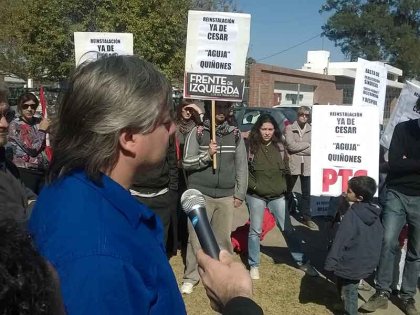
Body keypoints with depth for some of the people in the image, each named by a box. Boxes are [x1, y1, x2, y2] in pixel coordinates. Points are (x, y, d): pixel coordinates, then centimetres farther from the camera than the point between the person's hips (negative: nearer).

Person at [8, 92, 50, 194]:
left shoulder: (40, 121, 6)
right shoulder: (15, 125, -9)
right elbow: (32, 149, -16)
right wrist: (42, 130, -9)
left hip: (44, 170, 5)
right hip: (25, 172, -5)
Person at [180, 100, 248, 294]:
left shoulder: (235, 134, 6)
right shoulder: (197, 132, -1)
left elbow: (241, 166, 7)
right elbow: (186, 162, -4)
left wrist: (240, 194, 4)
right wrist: (206, 155, -19)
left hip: (226, 196, 2)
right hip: (200, 194, -2)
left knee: (223, 238, 10)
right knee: (196, 237, 3)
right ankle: (191, 277, 17)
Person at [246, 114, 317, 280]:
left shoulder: (279, 146, 2)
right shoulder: (250, 146, -9)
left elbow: (285, 170, 10)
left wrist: (284, 187, 4)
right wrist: (253, 186, -9)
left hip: (277, 196, 3)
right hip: (256, 196, -2)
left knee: (288, 229, 8)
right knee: (255, 230, 8)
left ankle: (302, 262, 22)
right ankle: (254, 265, 23)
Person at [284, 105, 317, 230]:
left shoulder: (312, 130, 3)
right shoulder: (289, 128, -3)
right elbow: (291, 145, -15)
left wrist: (297, 148, -12)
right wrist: (307, 144, -9)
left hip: (307, 166, 2)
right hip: (292, 164, -2)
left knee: (307, 193, 11)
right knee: (287, 191, 12)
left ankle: (307, 217, 25)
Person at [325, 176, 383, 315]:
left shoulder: (352, 214, -25)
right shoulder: (375, 212, -2)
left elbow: (340, 241, -22)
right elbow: (379, 237, 9)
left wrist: (330, 262, -15)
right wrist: (372, 258, 22)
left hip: (351, 264, -8)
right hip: (368, 262, 8)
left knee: (348, 291, 11)